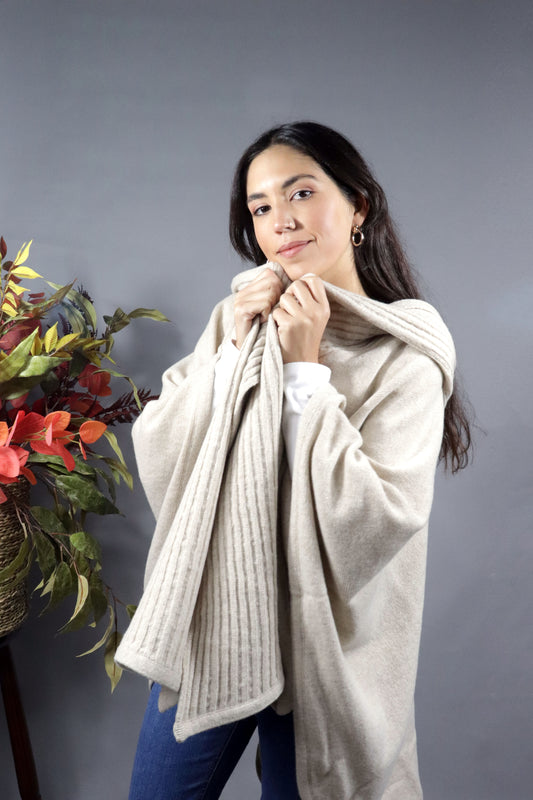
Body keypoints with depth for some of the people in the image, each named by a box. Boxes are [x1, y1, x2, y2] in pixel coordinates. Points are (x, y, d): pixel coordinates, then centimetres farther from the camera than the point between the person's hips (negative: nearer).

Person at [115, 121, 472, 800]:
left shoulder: (404, 357, -11)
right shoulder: (237, 318, 1)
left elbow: (374, 525, -21)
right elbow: (157, 460, -4)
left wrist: (304, 368, -20)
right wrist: (235, 350, -15)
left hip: (319, 654, -3)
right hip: (203, 627, 4)